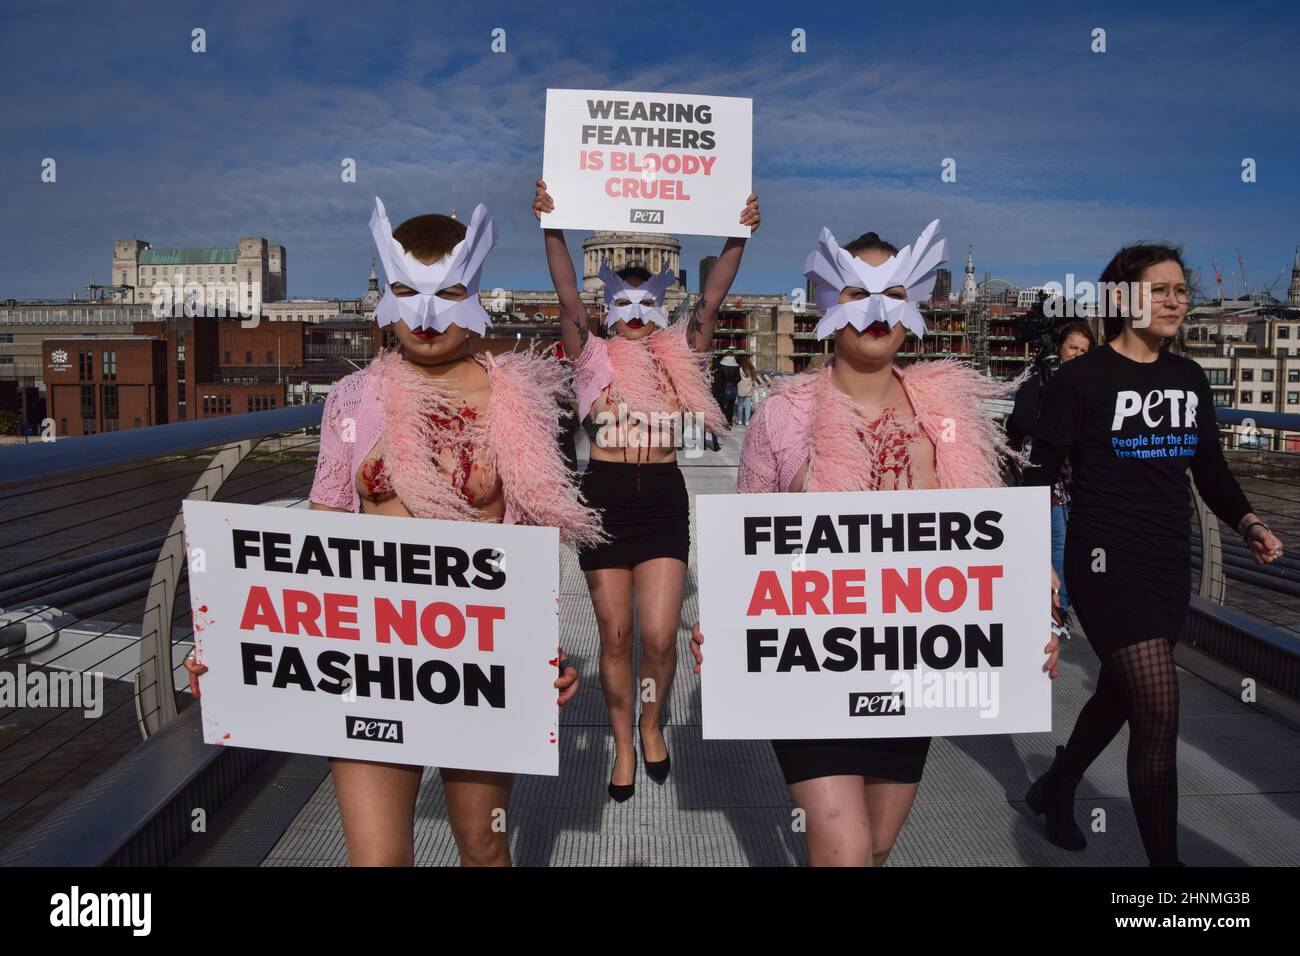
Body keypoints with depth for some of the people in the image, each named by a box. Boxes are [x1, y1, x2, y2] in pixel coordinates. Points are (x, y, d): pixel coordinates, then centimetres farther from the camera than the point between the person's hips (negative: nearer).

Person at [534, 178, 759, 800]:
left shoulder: (678, 357, 8)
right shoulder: (594, 358, 5)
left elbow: (711, 300, -3)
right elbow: (567, 299, -7)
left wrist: (739, 235, -12)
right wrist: (552, 229, -17)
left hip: (663, 498, 0)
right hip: (603, 496, 0)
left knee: (659, 635, -6)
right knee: (615, 634, 6)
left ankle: (652, 725, 25)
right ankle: (623, 747, 25)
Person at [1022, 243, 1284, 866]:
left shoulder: (1190, 379, 10)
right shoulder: (1081, 379, -9)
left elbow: (1210, 469, 17)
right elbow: (1041, 474, -10)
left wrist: (1246, 522, 0)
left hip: (1171, 564, 7)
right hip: (1108, 562, -7)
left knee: (1119, 694, 19)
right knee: (1159, 712, -12)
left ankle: (1054, 791, 43)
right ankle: (1163, 858, 4)